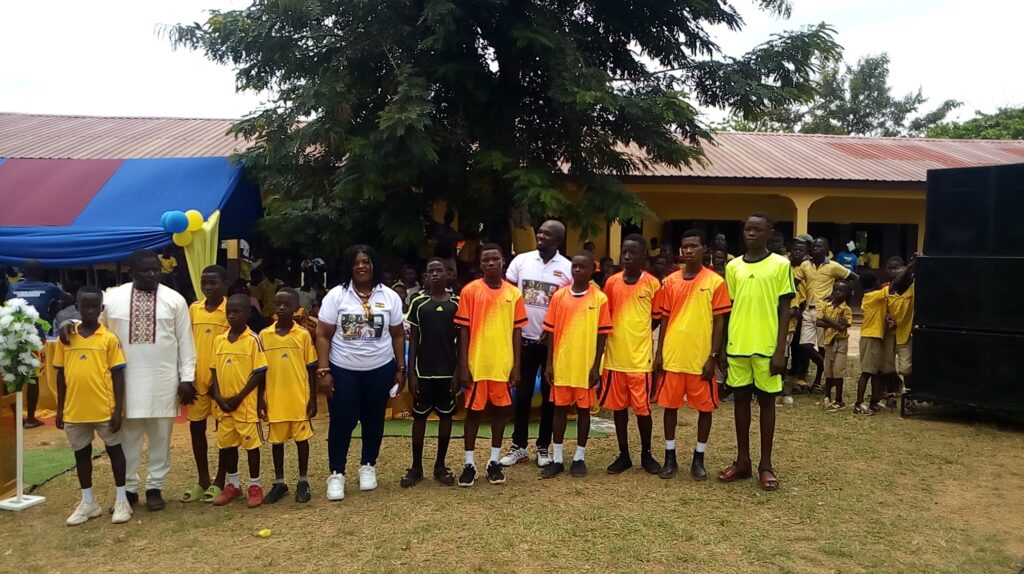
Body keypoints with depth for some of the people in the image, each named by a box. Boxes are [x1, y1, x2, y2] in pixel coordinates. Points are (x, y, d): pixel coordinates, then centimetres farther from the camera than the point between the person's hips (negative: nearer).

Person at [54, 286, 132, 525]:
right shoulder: (66, 338, 4)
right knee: (81, 454, 14)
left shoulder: (109, 338, -5)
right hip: (75, 410, 4)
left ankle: (121, 500, 19)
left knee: (114, 450, 8)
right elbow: (61, 375, 9)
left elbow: (117, 375, -5)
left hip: (104, 408, -3)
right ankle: (88, 502, 28)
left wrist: (118, 409, -9)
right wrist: (60, 409, 8)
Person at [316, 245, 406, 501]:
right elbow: (323, 336, -4)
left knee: (373, 420, 12)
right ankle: (336, 474, 16)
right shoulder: (336, 295, -5)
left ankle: (368, 466, 30)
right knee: (342, 422, 2)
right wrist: (323, 371, -11)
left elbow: (398, 335, 5)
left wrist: (400, 369, 3)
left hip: (380, 369, 2)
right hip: (343, 370, -1)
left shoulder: (390, 296, 0)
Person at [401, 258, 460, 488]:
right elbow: (413, 339, 1)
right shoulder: (418, 303, -1)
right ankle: (416, 466, 18)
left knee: (446, 416, 9)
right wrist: (411, 373, -4)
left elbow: (461, 339, 3)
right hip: (423, 371, 0)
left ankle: (440, 465, 21)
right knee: (419, 416, 6)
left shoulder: (457, 303, 0)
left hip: (448, 371, 1)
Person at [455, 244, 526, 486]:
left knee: (500, 409, 10)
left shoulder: (513, 293, 3)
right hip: (477, 364, -2)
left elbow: (517, 331, 5)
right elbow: (464, 330, -4)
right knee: (473, 411, 6)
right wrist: (463, 366, -8)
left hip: (503, 364, 2)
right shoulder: (470, 291, -4)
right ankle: (469, 464, 16)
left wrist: (516, 366, 0)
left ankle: (494, 461, 23)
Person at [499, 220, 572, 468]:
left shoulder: (568, 268, -4)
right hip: (525, 339, 1)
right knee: (522, 394, 8)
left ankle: (544, 448, 21)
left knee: (550, 396, 8)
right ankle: (519, 447, 20)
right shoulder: (521, 260, -1)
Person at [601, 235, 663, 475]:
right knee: (618, 406, 10)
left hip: (640, 356, -3)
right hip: (615, 355, 3)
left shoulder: (652, 283, -3)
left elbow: (657, 318, 5)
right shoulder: (612, 282, 4)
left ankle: (646, 454, 22)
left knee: (642, 407, 4)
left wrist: (637, 333, 1)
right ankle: (623, 455, 22)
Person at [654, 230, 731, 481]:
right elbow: (665, 319, 9)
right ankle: (670, 457, 20)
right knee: (670, 405, 8)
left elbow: (720, 321, -4)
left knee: (705, 407, 7)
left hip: (701, 357, -2)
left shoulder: (715, 282, -4)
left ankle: (698, 459, 21)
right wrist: (659, 353, 4)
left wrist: (713, 357, -9)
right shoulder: (670, 281, 5)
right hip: (672, 356, 3)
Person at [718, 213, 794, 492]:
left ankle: (766, 464, 16)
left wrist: (781, 350, -10)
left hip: (767, 347, -3)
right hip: (737, 346, 3)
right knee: (741, 399, 10)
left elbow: (784, 310, -4)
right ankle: (742, 460, 20)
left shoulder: (781, 265, -3)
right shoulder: (733, 266, 7)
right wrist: (722, 347, 7)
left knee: (766, 401, 5)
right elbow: (728, 308, 10)